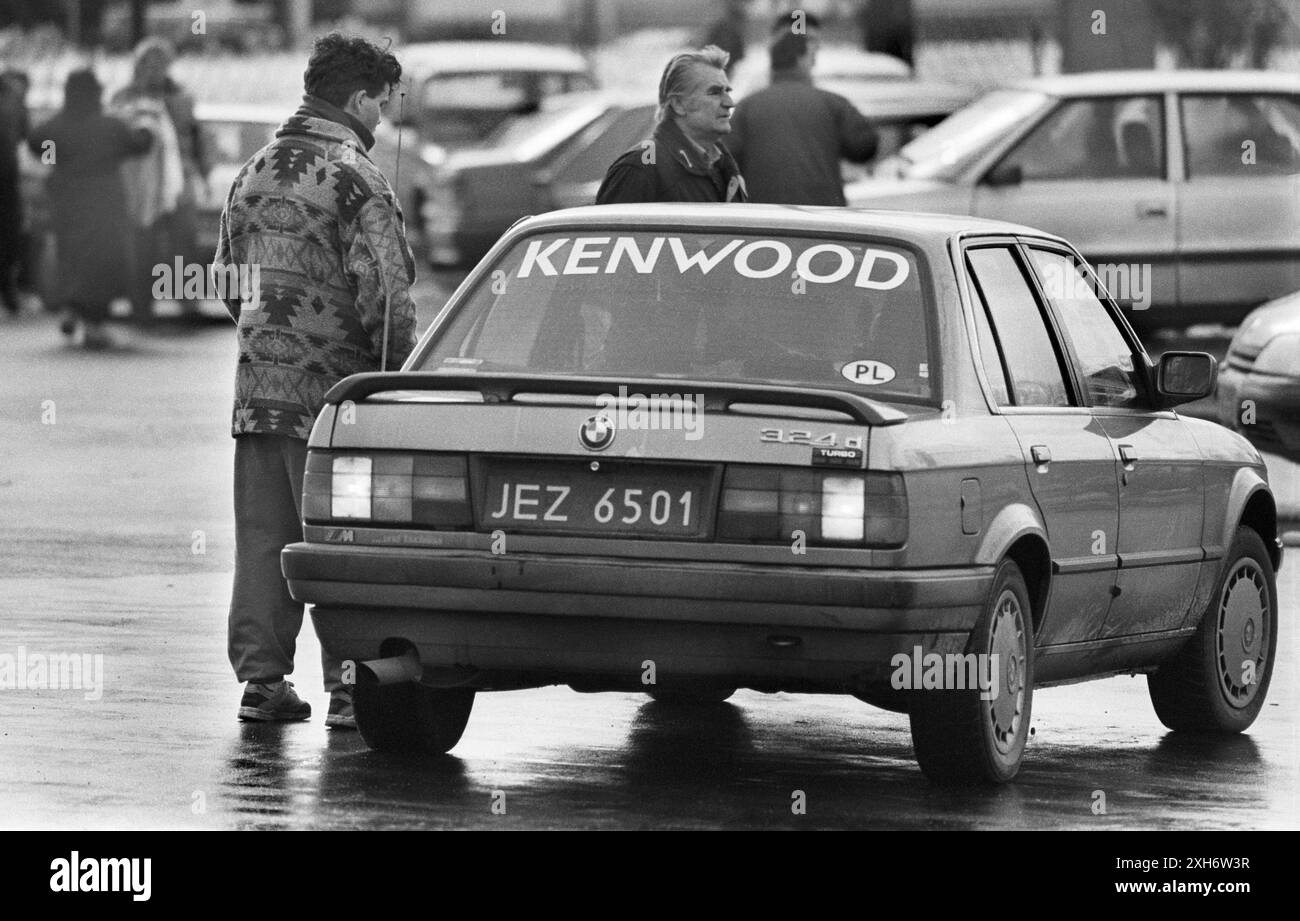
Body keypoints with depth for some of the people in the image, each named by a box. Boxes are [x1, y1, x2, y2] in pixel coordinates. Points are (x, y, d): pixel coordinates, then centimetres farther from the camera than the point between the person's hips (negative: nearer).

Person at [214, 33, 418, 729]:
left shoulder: (254, 173, 13)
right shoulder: (355, 180, -11)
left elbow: (227, 278, 19)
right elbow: (385, 292, -16)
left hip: (258, 386, 7)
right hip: (333, 386, -7)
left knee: (262, 541, 10)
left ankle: (261, 679, 12)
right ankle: (348, 685, -3)